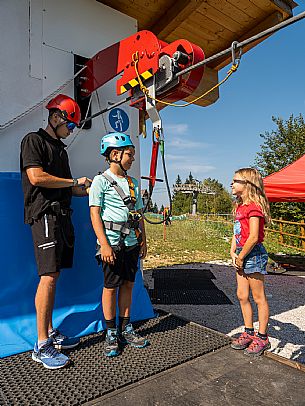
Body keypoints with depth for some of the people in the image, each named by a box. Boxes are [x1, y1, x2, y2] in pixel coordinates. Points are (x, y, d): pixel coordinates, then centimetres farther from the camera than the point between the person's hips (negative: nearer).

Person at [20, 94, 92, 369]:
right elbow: (36, 177, -15)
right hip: (44, 215, -8)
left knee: (54, 276, 10)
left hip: (62, 215, 8)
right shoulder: (34, 140, 0)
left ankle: (51, 333, 19)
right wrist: (74, 181, -7)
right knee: (48, 277, -11)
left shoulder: (61, 148, 24)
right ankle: (42, 346, -2)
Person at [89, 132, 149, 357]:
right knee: (111, 286, 4)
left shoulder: (133, 183, 13)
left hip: (131, 243, 6)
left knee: (128, 284, 12)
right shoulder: (101, 181, -5)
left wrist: (143, 241, 13)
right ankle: (111, 333, 20)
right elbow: (95, 214, -11)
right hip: (112, 243, -6)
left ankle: (126, 329, 27)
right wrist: (104, 244, -17)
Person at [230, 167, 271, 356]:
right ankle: (249, 332, 30)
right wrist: (233, 253, 2)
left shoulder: (254, 207, -17)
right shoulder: (240, 207, 12)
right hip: (242, 255, 9)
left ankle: (262, 338, 20)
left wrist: (240, 257, -13)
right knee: (242, 296, 14)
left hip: (254, 254, -9)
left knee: (259, 297, 5)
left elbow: (253, 237, -22)